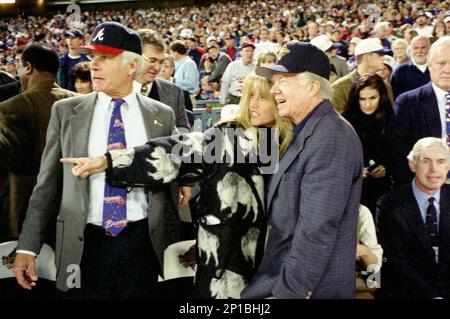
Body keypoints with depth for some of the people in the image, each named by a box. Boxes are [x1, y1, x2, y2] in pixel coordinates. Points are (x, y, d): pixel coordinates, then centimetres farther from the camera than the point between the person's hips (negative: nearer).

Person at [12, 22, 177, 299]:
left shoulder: (163, 115, 2)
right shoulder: (66, 111, 1)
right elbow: (47, 183, 2)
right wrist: (27, 247, -1)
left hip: (142, 242, 0)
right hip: (83, 245, 0)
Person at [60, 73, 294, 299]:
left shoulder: (285, 145, 2)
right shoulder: (229, 136, -9)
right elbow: (179, 152, -22)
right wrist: (109, 161, -33)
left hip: (265, 258, 4)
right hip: (226, 257, -3)